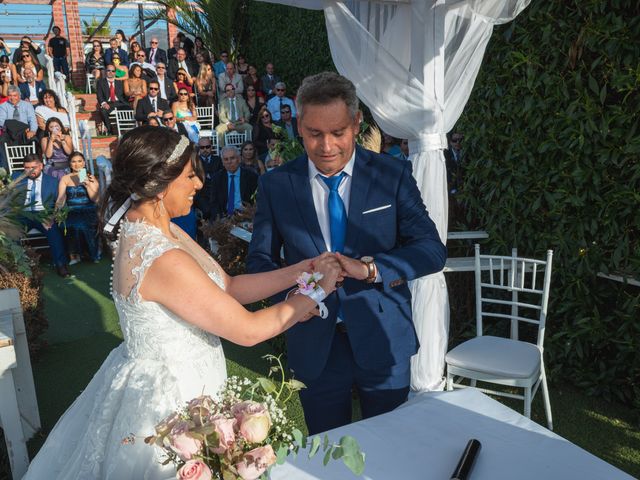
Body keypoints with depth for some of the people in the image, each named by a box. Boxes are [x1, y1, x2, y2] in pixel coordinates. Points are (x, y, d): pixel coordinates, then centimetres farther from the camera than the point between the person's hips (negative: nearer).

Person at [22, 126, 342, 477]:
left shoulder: (150, 230, -2)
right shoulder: (163, 260, -31)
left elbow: (228, 286, 0)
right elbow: (248, 331, -25)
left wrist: (299, 271, -7)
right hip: (172, 398, -9)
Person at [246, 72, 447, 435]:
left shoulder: (393, 176, -6)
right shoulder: (276, 185, -3)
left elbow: (433, 250, -10)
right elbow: (259, 259, 1)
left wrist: (369, 267, -27)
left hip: (383, 340, 0)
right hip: (314, 346, 1)